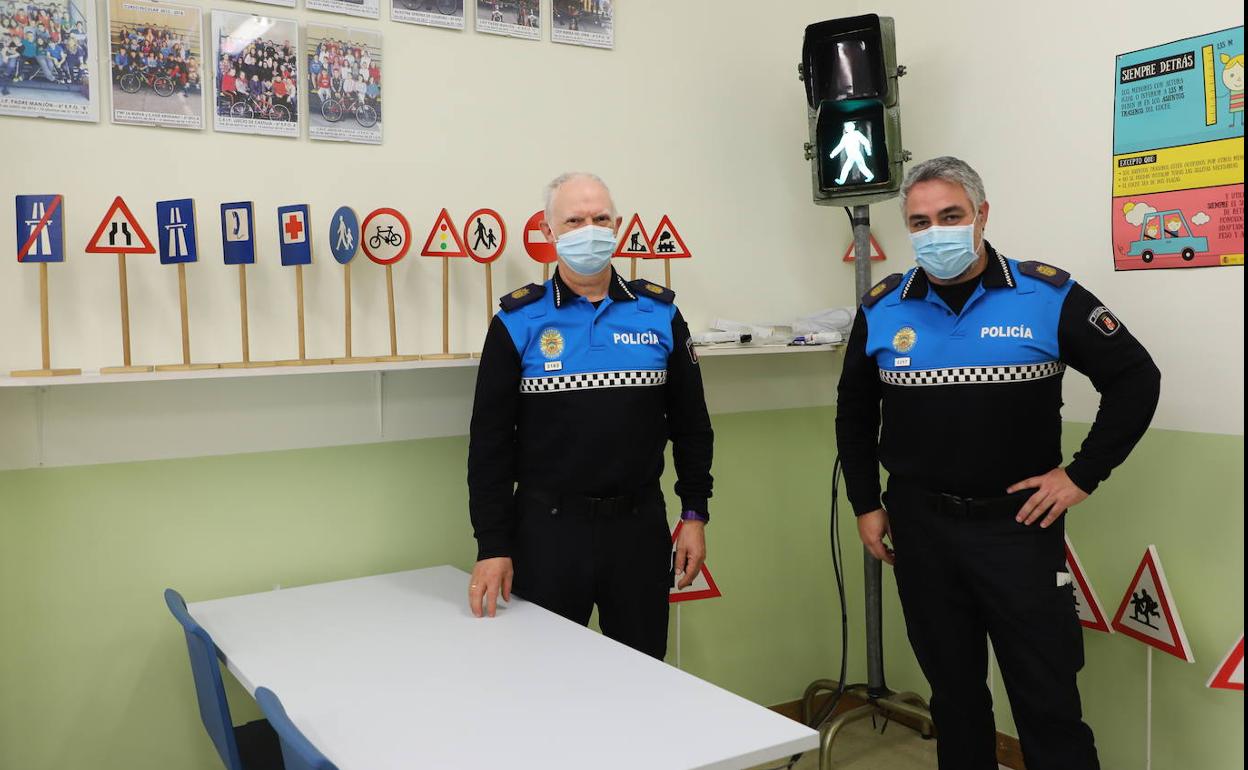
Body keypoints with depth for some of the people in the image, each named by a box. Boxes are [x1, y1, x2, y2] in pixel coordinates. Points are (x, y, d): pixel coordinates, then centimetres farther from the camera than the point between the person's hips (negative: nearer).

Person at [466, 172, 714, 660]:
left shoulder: (659, 313, 3)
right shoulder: (517, 322, -3)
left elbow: (690, 422, 9)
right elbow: (491, 440, -4)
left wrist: (694, 514, 6)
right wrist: (492, 546, -7)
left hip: (640, 524, 2)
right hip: (548, 527, -1)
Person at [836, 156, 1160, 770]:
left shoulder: (1048, 296, -6)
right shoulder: (882, 310, 2)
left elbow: (1136, 379, -1)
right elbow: (854, 412, 13)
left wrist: (1082, 474, -6)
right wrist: (866, 504, 8)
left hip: (1019, 525, -2)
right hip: (920, 528, 3)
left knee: (1048, 702, 3)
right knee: (953, 694, 16)